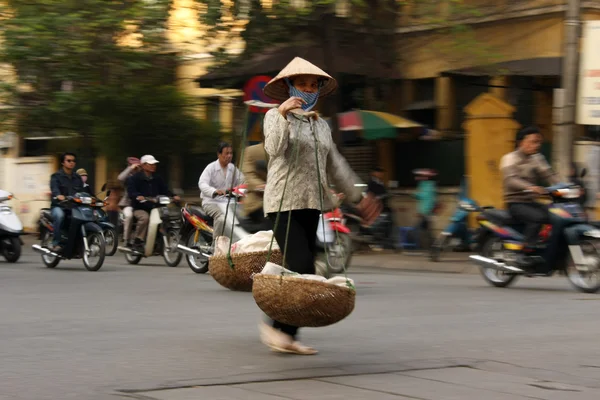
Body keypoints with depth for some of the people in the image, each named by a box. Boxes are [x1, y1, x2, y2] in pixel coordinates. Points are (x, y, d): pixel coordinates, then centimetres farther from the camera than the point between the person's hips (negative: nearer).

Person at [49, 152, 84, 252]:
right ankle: (55, 243, -33)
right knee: (59, 215, -38)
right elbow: (54, 187, -16)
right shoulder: (56, 176, 5)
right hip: (59, 206, -4)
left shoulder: (77, 178, 22)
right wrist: (58, 195, -39)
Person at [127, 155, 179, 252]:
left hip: (154, 207, 5)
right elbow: (131, 191, -15)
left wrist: (173, 196, -11)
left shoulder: (157, 179, 18)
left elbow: (164, 190, 10)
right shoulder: (134, 178, 0)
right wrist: (137, 196, -37)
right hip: (140, 208, -5)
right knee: (145, 218, -37)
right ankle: (138, 241, -23)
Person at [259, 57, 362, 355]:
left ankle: (287, 334, 8)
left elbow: (335, 165, 24)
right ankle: (275, 325, -4)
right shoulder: (276, 116, -1)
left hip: (311, 204, 7)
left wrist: (356, 195, 21)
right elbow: (274, 149, -20)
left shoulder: (321, 125, 20)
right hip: (284, 203, -7)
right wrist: (282, 116, -32)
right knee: (301, 268, -18)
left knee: (304, 271, 3)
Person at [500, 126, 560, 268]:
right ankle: (524, 253, -29)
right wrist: (530, 187, -41)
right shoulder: (510, 159, -7)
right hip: (515, 203, -7)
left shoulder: (537, 158, 15)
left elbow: (549, 175, 6)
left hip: (531, 202, 7)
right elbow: (510, 180, -24)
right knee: (537, 217, -32)